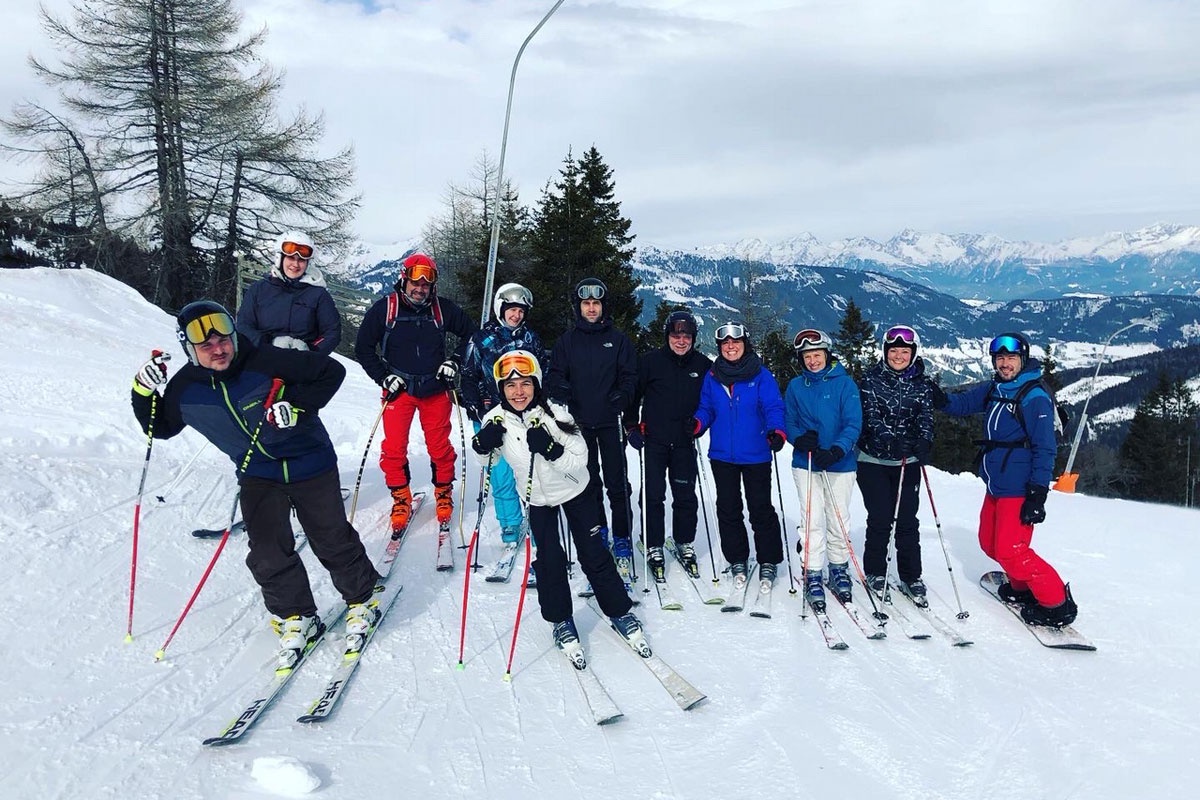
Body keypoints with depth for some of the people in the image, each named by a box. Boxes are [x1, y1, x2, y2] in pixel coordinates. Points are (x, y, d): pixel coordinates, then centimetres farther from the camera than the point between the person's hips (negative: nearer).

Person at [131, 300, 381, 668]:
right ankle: (296, 617, 16)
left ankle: (362, 598, 27)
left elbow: (332, 371, -16)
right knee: (268, 553, -6)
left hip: (310, 463, -3)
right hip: (258, 475, 3)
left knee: (333, 541, 4)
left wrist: (296, 404, -27)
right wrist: (144, 393, -7)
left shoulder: (266, 362, -21)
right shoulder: (185, 388, -8)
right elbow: (161, 428, 10)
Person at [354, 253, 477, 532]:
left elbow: (471, 333, 13)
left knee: (440, 447, 5)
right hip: (398, 389, 0)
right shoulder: (384, 308, -5)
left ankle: (444, 493, 25)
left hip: (436, 390, 1)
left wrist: (455, 361, 1)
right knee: (394, 448, -3)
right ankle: (401, 499, 14)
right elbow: (363, 347, 3)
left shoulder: (444, 309, -1)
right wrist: (384, 377, -6)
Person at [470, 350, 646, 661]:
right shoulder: (497, 419, -18)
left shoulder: (554, 413, -27)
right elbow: (486, 460, -1)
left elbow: (580, 461, -26)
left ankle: (620, 613, 23)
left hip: (575, 491, -2)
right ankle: (561, 622, 18)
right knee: (549, 559, -4)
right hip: (536, 498, 2)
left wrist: (550, 449, -42)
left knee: (594, 554, 4)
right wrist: (483, 445, -24)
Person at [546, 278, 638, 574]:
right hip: (579, 423, 2)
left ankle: (622, 539, 7)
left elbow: (630, 375, 5)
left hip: (610, 422, -1)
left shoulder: (618, 339, 6)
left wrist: (622, 395, -13)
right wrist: (561, 389, -13)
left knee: (617, 484, -2)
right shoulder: (567, 341, 9)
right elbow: (554, 375, 8)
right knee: (587, 483, 8)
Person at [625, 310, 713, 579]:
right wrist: (632, 427, -3)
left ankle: (685, 544, 24)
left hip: (685, 443, 2)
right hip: (654, 440, -2)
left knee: (686, 496, 8)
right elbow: (633, 394, 2)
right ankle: (654, 548, 12)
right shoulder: (650, 361, -3)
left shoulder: (703, 365, 3)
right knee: (653, 495, 1)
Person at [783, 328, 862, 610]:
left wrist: (835, 452, -24)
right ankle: (813, 576, 7)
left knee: (839, 521, 7)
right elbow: (788, 422, 8)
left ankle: (839, 569, 27)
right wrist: (799, 439, -15)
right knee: (812, 521, -3)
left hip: (840, 464, -1)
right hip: (805, 463, 1)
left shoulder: (844, 383, -3)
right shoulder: (795, 386, 6)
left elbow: (854, 423, -10)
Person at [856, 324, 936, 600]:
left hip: (907, 461, 2)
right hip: (873, 459, -2)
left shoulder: (922, 383, 3)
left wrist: (924, 442, -30)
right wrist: (890, 439, -32)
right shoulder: (872, 379, -3)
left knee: (907, 520, 3)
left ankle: (911, 576, 17)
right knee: (880, 518, -1)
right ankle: (874, 572, 17)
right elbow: (871, 415, -15)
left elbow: (926, 416, -8)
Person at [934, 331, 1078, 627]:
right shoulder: (994, 389, 7)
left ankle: (1056, 604, 3)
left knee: (1010, 551, -10)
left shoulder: (1035, 397, -15)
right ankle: (1023, 587, 37)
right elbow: (964, 402, 18)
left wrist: (1038, 494, -21)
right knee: (990, 543, 17)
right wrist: (941, 399, -6)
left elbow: (1045, 449, -17)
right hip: (994, 487, 8)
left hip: (1019, 489, -8)